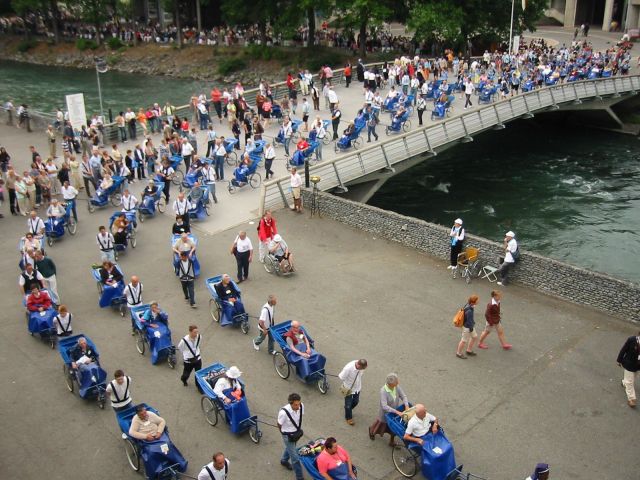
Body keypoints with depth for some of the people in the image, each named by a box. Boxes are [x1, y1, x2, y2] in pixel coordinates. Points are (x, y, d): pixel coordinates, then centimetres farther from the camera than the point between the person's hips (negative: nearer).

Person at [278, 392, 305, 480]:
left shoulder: (301, 406, -24)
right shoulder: (283, 412, -38)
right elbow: (279, 425, -17)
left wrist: (299, 428, 10)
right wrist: (285, 433, 1)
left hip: (297, 432, 6)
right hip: (288, 436, -6)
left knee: (289, 448, 33)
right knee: (295, 458, 3)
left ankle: (284, 461, 62)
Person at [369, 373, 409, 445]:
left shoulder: (397, 387, -18)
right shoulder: (383, 391, -34)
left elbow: (403, 396, -10)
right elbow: (384, 406, -38)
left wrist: (406, 405, -28)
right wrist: (396, 411, -43)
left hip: (396, 412, 4)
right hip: (386, 413, -4)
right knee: (381, 426, 22)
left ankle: (392, 441, 45)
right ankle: (371, 431, 55)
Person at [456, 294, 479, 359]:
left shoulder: (468, 305, -8)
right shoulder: (469, 311, -36)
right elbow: (469, 321, -26)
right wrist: (471, 329, -14)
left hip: (470, 326, 10)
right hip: (467, 327, -10)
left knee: (474, 336, 24)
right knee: (464, 340, 10)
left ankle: (469, 351, 41)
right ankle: (459, 353, 31)